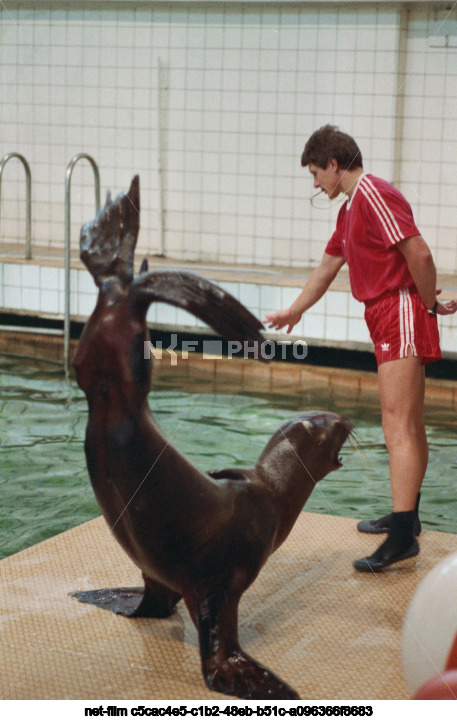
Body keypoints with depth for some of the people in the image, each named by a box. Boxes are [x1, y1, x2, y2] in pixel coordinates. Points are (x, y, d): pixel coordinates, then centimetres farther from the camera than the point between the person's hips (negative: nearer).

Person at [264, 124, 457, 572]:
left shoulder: (374, 195, -13)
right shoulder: (349, 208, 19)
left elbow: (419, 253, -22)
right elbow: (327, 268, 31)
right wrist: (294, 312, 40)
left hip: (401, 313, -10)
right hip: (385, 318, 10)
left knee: (398, 427, -14)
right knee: (409, 426, 17)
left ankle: (403, 537, -16)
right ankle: (406, 517, 28)